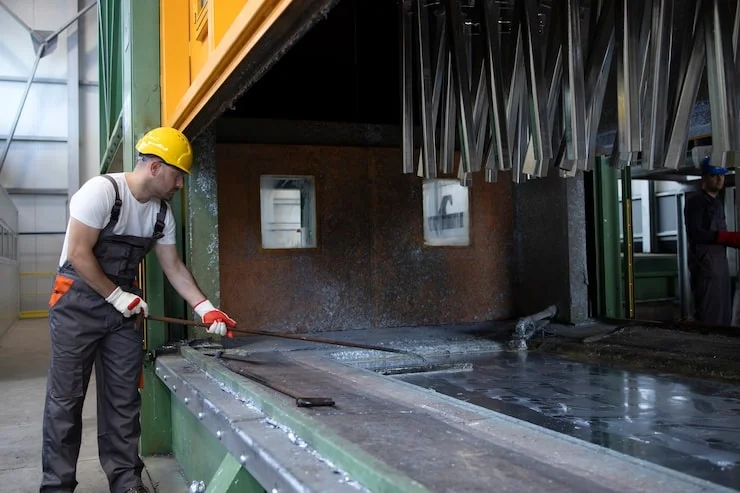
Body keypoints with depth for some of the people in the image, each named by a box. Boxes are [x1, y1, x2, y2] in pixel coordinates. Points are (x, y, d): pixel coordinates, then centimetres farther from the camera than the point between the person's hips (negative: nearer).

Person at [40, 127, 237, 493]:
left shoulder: (162, 212, 3)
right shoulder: (102, 191, -18)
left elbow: (174, 267, 8)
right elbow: (78, 253, -19)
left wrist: (206, 310, 0)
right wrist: (117, 296, -14)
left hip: (123, 302, 6)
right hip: (78, 300, -6)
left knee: (123, 397, 6)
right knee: (66, 396, -1)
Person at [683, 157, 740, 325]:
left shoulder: (717, 201, 19)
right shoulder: (695, 201, -8)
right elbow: (694, 234, -19)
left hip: (721, 262, 9)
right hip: (704, 265, -9)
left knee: (724, 316, 11)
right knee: (708, 317, -10)